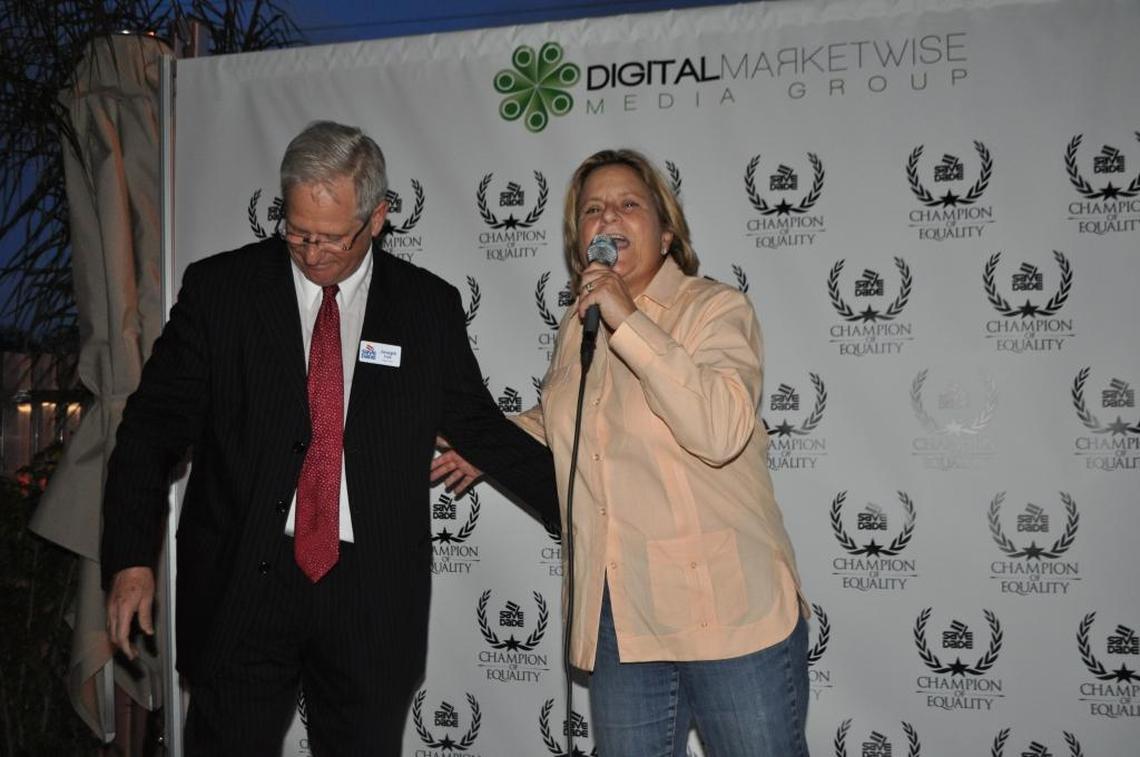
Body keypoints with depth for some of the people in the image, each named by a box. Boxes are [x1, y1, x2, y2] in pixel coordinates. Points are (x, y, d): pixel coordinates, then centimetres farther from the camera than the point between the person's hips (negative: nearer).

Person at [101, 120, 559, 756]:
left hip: (375, 597, 1)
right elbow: (154, 427, 1)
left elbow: (479, 426, 12)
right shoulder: (219, 288, 1)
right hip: (240, 587, 0)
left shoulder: (429, 305, 4)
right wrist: (132, 559, -8)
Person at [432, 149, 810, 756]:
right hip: (620, 621, 6)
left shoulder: (715, 308, -7)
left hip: (729, 614, -5)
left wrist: (629, 322, -24)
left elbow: (722, 431, -26)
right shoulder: (576, 327, 12)